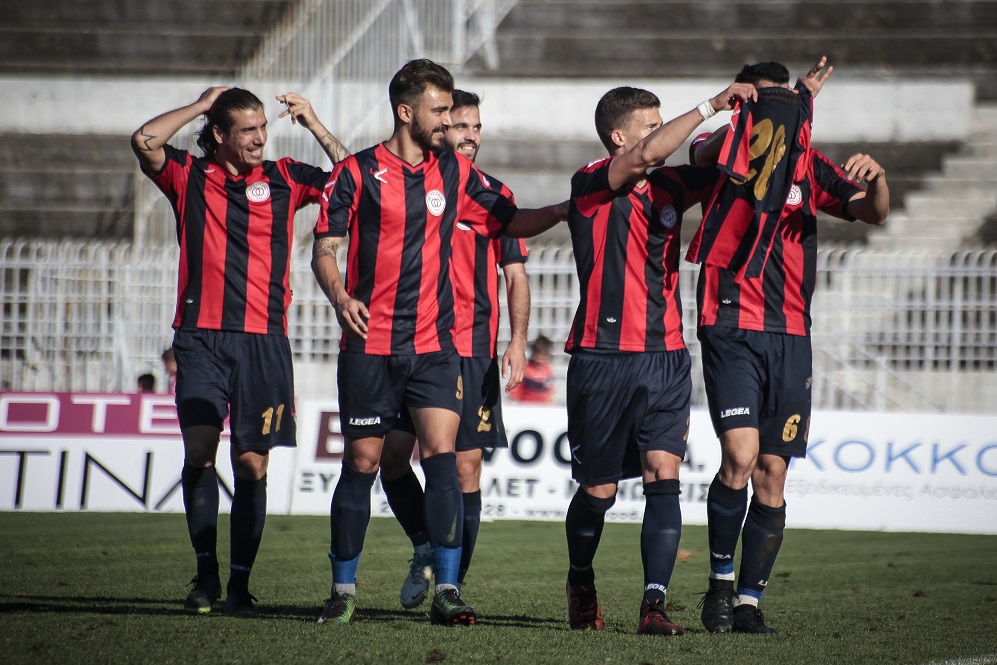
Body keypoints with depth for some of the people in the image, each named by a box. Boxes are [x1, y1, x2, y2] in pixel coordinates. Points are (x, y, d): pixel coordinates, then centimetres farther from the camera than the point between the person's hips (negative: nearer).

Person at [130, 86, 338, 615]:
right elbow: (144, 141, -9)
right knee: (199, 450, -13)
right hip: (201, 337, -1)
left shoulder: (283, 178, 11)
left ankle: (240, 581, 7)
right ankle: (205, 573, -5)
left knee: (252, 463, 0)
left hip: (263, 340, 1)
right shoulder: (188, 176, 8)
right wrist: (200, 105, 1)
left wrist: (313, 123, 2)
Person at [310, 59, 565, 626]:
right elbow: (325, 248, 0)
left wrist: (560, 211, -4)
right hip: (370, 345, -2)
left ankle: (447, 590, -11)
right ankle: (344, 590, 15)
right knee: (362, 463, 2)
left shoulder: (456, 174, 9)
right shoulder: (358, 173, -1)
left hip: (435, 344, 2)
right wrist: (340, 297, -18)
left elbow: (512, 221, 15)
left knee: (443, 459, -11)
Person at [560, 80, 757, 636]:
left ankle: (655, 604, -14)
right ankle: (582, 586, 32)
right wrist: (712, 106, -21)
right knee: (598, 491, 6)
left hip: (665, 358, 4)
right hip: (603, 356, -4)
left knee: (664, 478, -11)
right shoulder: (591, 184, -7)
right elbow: (649, 154, -24)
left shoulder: (670, 187, 11)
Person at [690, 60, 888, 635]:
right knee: (740, 455, -17)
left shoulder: (808, 165, 10)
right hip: (732, 328, -4)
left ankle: (749, 600, 11)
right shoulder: (725, 157, 1)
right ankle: (721, 580, 0)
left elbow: (873, 214, 5)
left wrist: (875, 179, -18)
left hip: (791, 337, 4)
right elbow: (707, 152, -23)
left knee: (772, 473, 3)